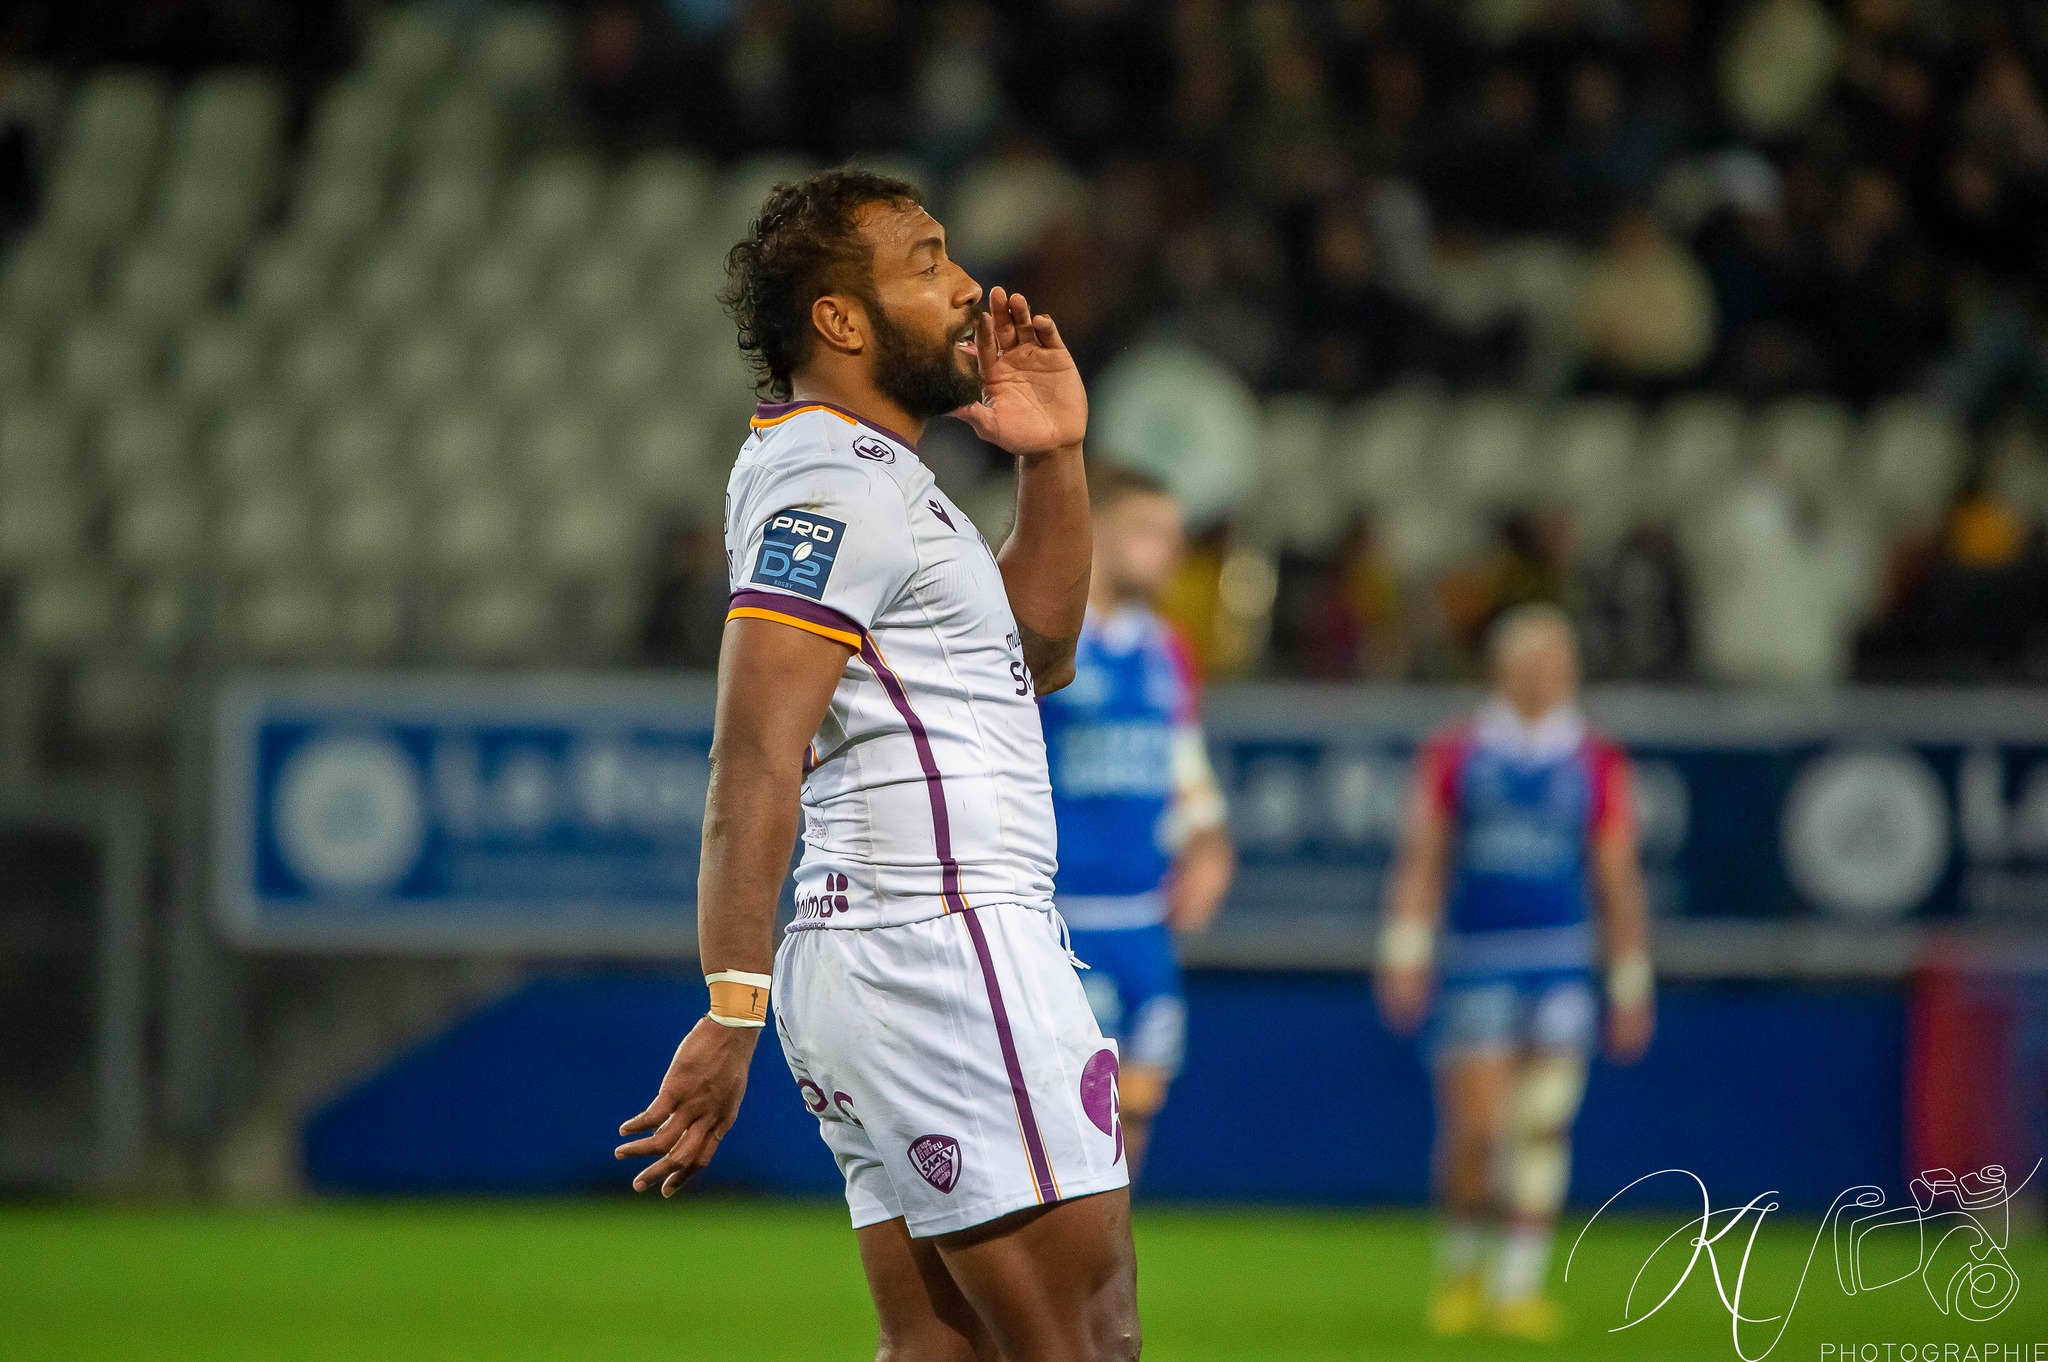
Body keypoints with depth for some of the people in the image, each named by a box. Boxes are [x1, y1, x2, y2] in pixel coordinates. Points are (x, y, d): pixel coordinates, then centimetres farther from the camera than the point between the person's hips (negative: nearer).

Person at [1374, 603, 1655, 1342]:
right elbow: (1422, 861, 6)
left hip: (1560, 962, 1)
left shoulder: (1596, 765, 7)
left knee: (1544, 1124, -9)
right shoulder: (1455, 755, 5)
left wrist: (1630, 987, 9)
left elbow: (1618, 883, 10)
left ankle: (1519, 1282, -2)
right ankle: (1460, 1265, 17)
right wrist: (1405, 953, -3)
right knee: (1475, 1127, -6)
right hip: (1475, 962, -1)